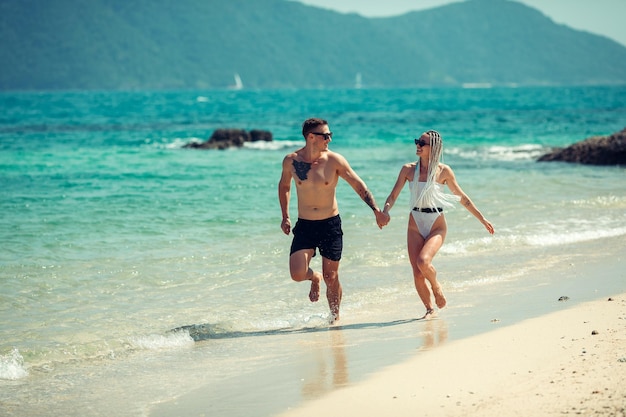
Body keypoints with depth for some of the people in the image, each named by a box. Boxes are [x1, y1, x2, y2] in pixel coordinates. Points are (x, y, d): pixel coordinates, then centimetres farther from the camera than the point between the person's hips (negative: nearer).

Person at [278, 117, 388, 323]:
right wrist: (285, 217, 13)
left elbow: (359, 185, -3)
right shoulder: (291, 161, -4)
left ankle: (335, 316, 25)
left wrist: (376, 210, -11)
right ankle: (314, 278, 23)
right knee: (297, 274, -14)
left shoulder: (334, 160, -8)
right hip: (304, 226, 1)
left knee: (331, 277, 3)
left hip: (331, 225, -1)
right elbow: (284, 186, 16)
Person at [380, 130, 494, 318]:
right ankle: (430, 309, 19)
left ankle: (436, 286, 4)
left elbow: (462, 198, 5)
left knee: (423, 261, -27)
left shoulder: (443, 171, -5)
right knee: (417, 275, -3)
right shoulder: (408, 169, 0)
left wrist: (482, 219, 7)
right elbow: (393, 195, 1)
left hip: (436, 226, -3)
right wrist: (385, 211, -21)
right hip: (415, 226, 3)